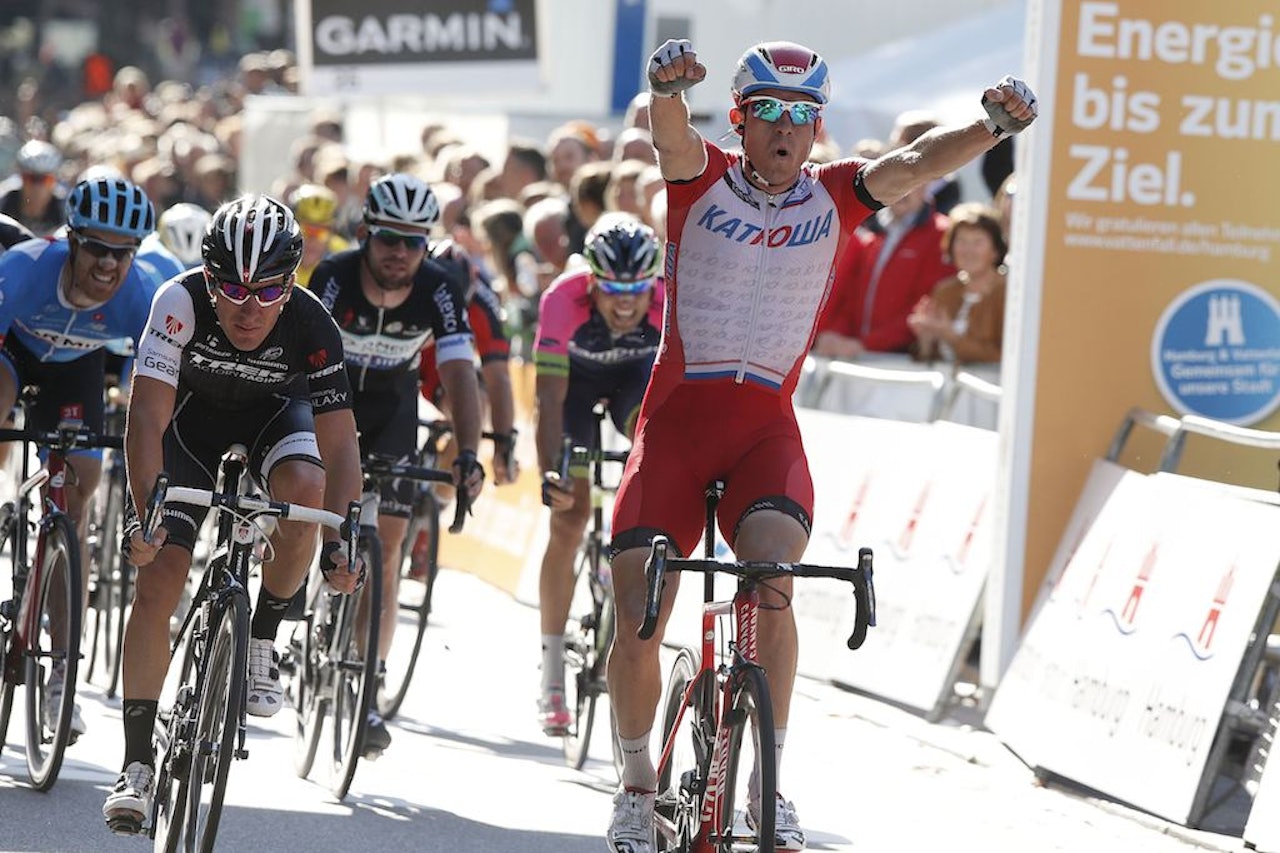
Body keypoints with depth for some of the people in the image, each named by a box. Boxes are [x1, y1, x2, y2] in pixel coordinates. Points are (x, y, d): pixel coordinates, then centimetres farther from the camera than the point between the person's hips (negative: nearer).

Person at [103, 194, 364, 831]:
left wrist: (341, 541, -42)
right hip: (192, 415, -1)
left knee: (305, 488, -32)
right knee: (158, 577, -14)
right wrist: (143, 512, -48)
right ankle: (138, 762, -8)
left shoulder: (311, 326, -31)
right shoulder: (181, 302, -34)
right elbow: (148, 416, -36)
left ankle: (262, 640, -6)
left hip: (275, 411, 1)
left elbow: (338, 443, -30)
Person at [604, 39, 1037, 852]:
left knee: (772, 567, -27)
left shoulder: (835, 195, 2)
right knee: (637, 617, -5)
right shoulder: (703, 176, -2)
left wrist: (994, 126, -35)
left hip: (766, 425, 0)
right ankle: (639, 784, 18)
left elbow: (916, 162, -15)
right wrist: (667, 86, -48)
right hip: (677, 417, 0)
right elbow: (672, 139, -24)